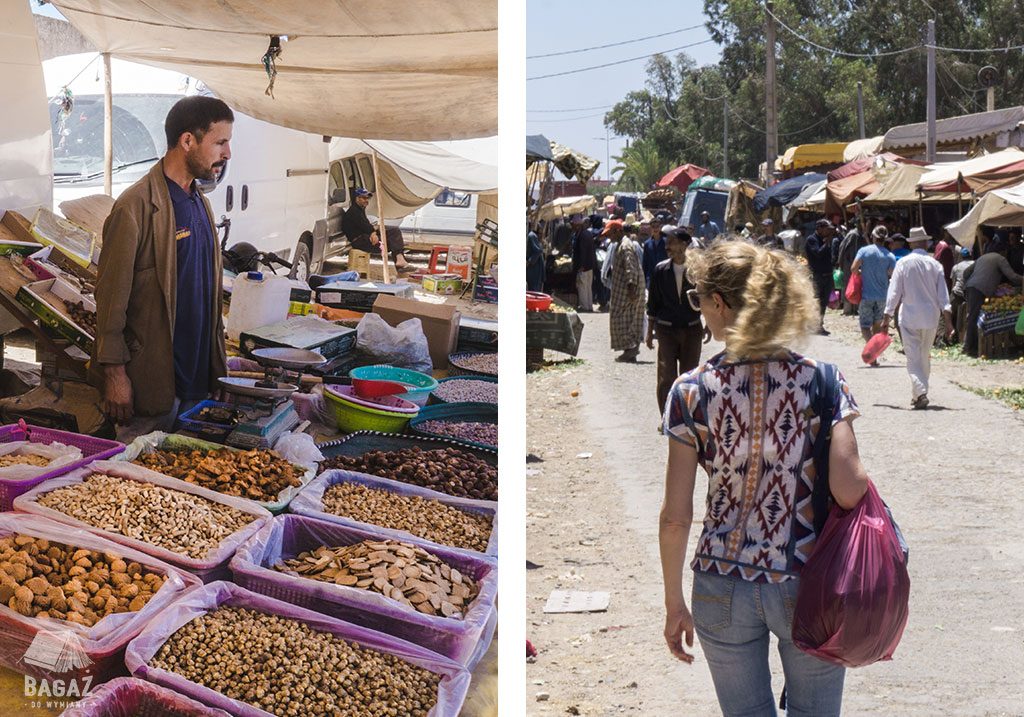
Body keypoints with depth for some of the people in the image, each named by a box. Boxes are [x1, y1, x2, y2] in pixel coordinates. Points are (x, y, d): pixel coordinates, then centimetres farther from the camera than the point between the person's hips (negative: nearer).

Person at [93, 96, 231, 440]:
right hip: (151, 381, -8)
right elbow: (111, 296, -14)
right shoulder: (135, 206, -13)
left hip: (199, 374, 8)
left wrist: (219, 357, 17)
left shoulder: (200, 203, 13)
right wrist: (114, 372, -16)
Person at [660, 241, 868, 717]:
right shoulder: (823, 382, -8)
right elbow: (849, 490, -18)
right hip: (807, 588, 0)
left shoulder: (691, 392, -8)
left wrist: (674, 605, 5)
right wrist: (863, 478, 6)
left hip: (722, 591, 1)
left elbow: (674, 518, -7)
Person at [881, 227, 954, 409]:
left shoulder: (903, 263, -5)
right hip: (931, 318, 2)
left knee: (914, 358, -3)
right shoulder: (934, 264, 1)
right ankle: (917, 394, 24)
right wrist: (948, 319, 1)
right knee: (925, 357, 16)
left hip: (909, 318, -2)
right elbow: (943, 293, -1)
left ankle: (920, 393, -20)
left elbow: (894, 292, -5)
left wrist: (887, 317, -1)